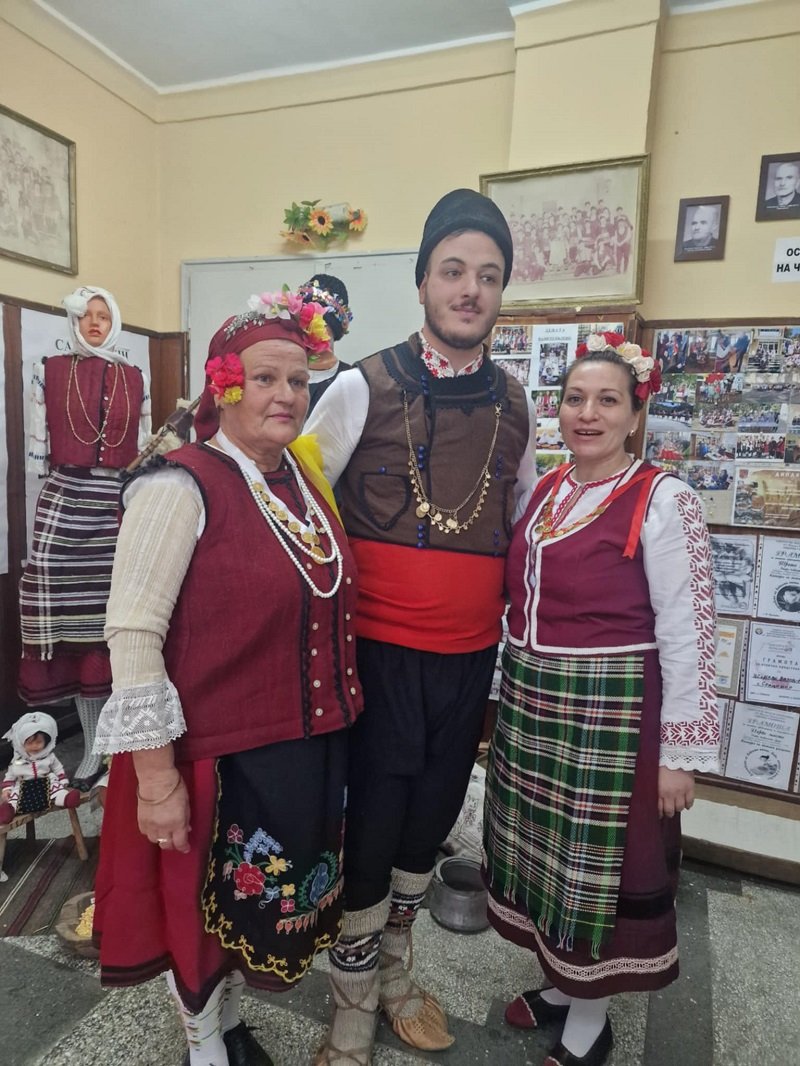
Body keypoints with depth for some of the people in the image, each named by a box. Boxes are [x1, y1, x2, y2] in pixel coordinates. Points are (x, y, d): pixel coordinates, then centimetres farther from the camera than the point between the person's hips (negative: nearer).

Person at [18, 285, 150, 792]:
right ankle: (93, 746, 13)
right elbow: (38, 446, 5)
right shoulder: (49, 371, 7)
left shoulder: (136, 379, 12)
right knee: (74, 622, -1)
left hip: (121, 506, 1)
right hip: (65, 504, -1)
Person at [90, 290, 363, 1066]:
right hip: (219, 753, -7)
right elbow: (132, 633, -19)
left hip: (310, 745, 7)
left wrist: (337, 719, 14)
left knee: (270, 901, 24)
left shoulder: (304, 477, 4)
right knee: (206, 904, 18)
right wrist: (155, 772, -17)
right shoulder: (181, 485, -18)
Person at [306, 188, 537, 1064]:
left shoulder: (514, 407, 6)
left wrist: (514, 620, 15)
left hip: (472, 655, 5)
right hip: (382, 651, -4)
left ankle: (395, 972, 46)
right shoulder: (363, 388, -8)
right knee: (371, 821, 7)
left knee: (434, 813, 19)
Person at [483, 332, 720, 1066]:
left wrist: (681, 752, -12)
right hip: (531, 703, 7)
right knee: (544, 853, 20)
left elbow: (687, 635, -13)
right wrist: (516, 694, 14)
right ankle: (560, 983, 45)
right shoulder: (546, 491, 6)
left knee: (603, 863, 11)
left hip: (612, 712, -6)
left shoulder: (663, 501, -13)